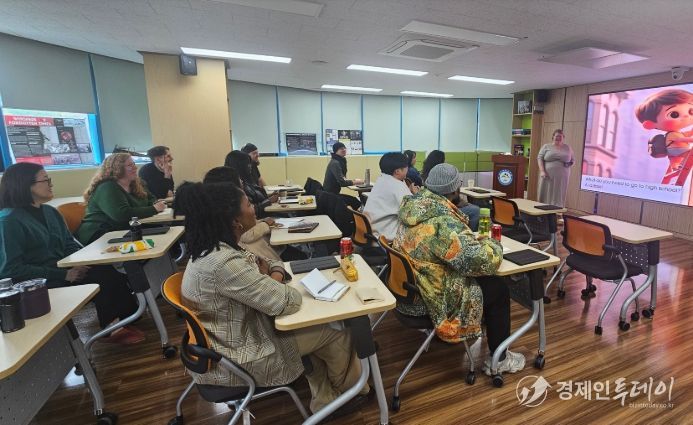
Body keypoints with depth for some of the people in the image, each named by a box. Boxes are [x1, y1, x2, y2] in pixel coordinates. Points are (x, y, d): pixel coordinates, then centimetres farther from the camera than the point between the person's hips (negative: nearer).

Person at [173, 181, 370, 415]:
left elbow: (275, 264, 8)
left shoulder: (211, 248, -2)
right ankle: (349, 390, 34)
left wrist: (271, 276, -15)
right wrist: (273, 279, -7)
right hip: (234, 363, -9)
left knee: (313, 327, 15)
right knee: (337, 333, 2)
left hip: (230, 340, 9)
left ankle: (324, 402, 30)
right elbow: (289, 302, -27)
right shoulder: (224, 263, -33)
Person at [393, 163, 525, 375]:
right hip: (428, 301, -8)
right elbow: (482, 261, -29)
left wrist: (473, 239, 11)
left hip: (408, 289, 9)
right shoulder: (444, 221, -30)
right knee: (499, 288, 9)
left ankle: (479, 332, 46)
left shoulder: (414, 206, -1)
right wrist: (492, 244, -7)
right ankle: (499, 360, 25)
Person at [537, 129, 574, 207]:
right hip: (548, 177, -2)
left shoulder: (568, 148, 13)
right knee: (546, 197, -1)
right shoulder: (546, 146, 6)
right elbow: (540, 158, -2)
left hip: (561, 178, 2)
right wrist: (542, 171, -14)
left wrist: (569, 164, -2)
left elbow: (573, 160, 20)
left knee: (558, 198, 0)